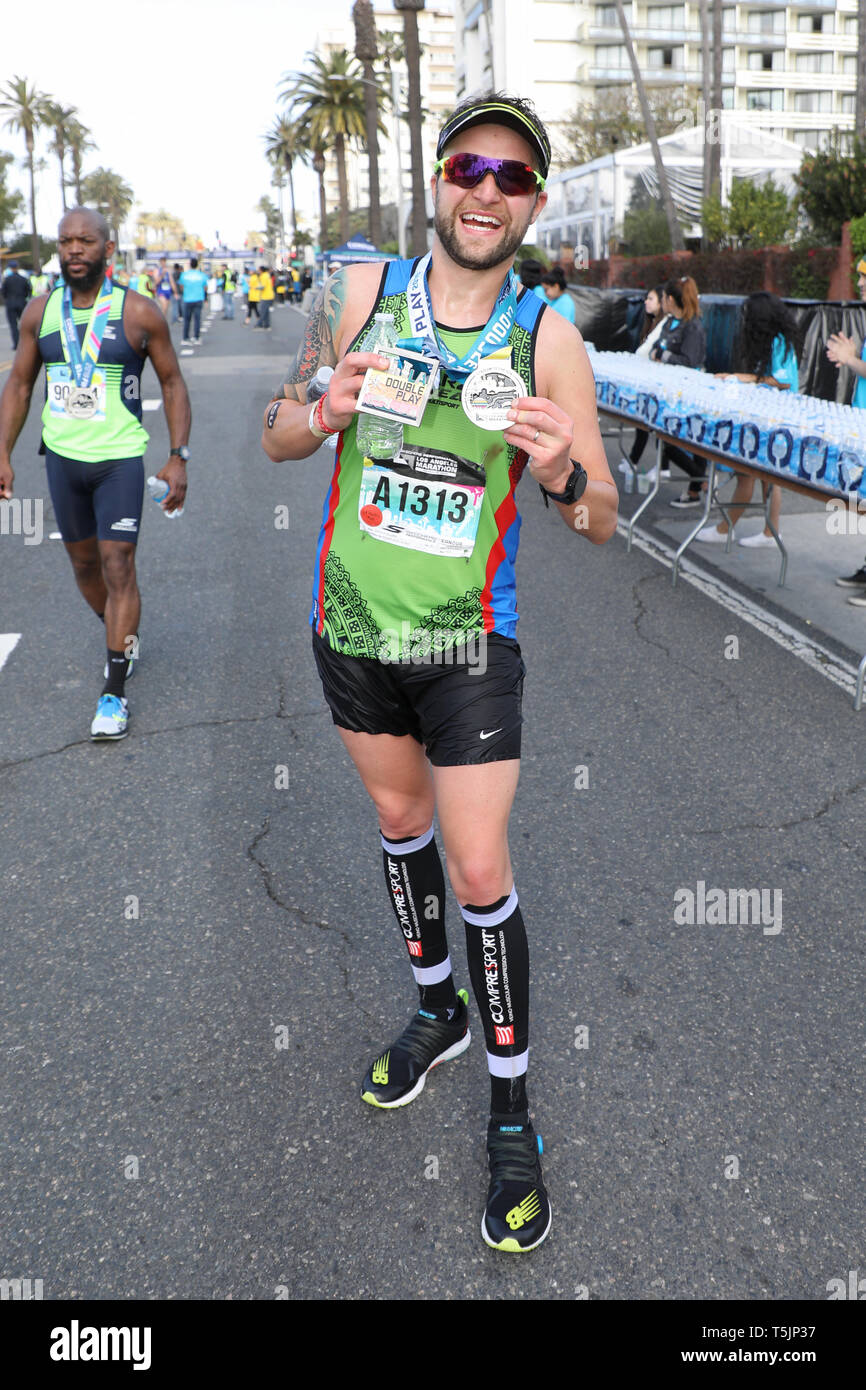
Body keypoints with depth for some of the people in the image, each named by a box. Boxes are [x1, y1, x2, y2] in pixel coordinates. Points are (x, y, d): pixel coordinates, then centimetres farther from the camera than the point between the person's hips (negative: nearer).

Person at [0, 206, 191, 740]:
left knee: (118, 567, -8)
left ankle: (116, 691, -2)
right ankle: (123, 635, 42)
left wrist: (179, 458, -8)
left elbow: (173, 382, -1)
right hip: (62, 456, 4)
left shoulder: (138, 312, -8)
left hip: (120, 459, -4)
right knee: (85, 562, 15)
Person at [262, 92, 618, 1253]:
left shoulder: (548, 336, -10)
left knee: (481, 873, 0)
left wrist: (563, 474, -30)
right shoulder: (361, 294, -4)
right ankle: (438, 1006, 45)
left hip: (470, 645, -3)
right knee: (400, 821, 20)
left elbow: (602, 523, -7)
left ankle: (512, 1110, 20)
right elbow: (276, 436, 3)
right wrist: (326, 415, -20)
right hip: (353, 628, 3)